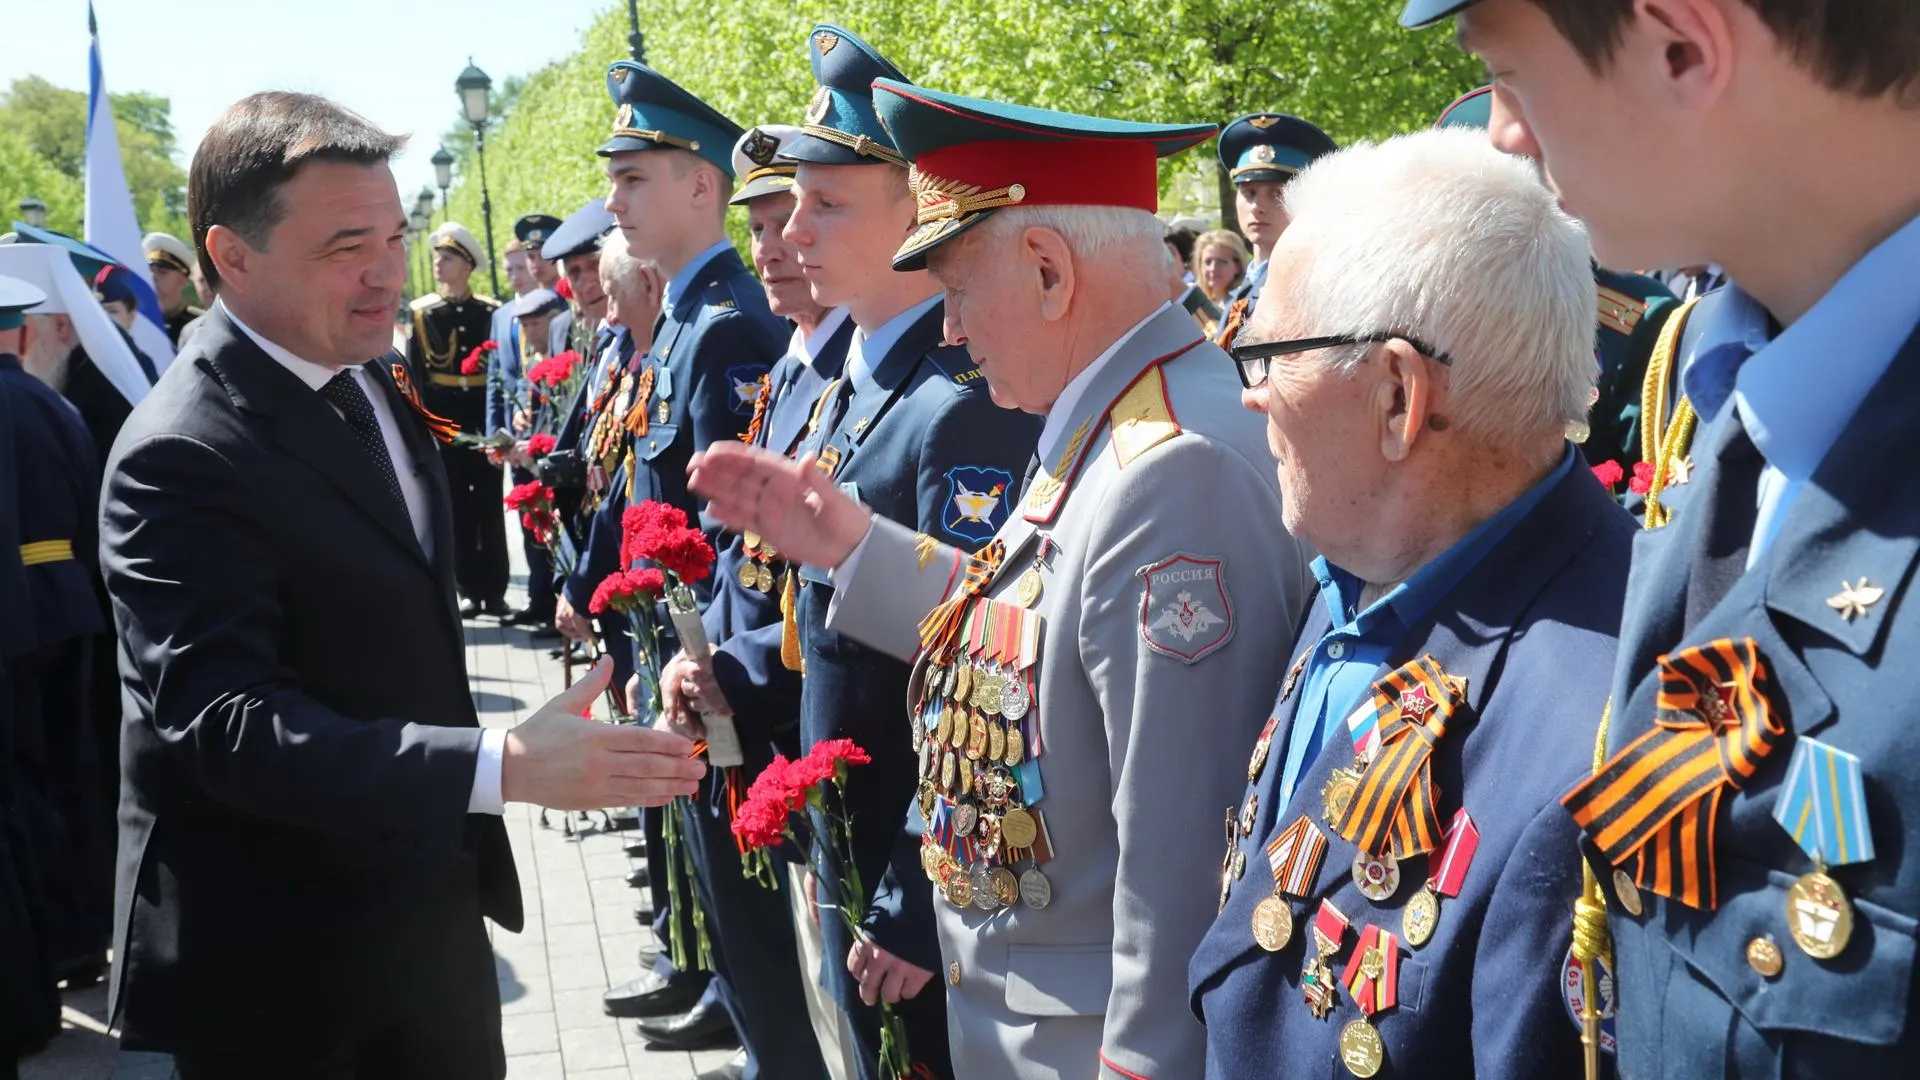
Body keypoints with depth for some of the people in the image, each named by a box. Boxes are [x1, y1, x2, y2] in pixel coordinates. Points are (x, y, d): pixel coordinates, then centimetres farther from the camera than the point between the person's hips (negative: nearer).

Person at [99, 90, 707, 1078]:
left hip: (432, 909, 8)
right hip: (276, 962, -8)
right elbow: (229, 724, -30)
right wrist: (503, 766, -38)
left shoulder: (373, 383, 5)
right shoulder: (181, 458, -22)